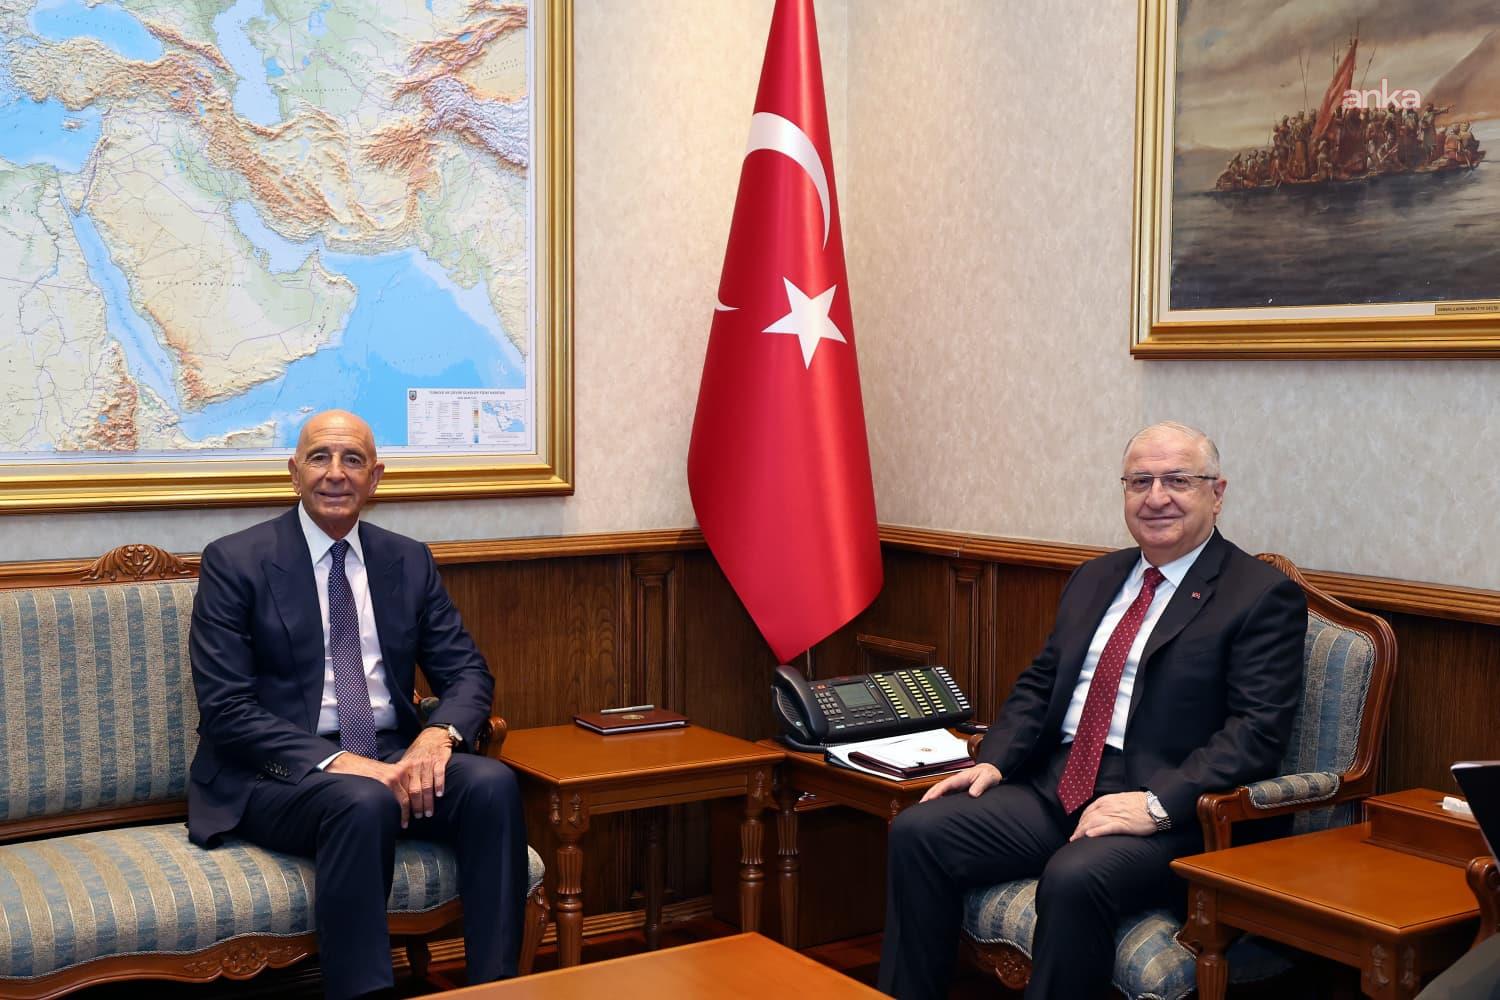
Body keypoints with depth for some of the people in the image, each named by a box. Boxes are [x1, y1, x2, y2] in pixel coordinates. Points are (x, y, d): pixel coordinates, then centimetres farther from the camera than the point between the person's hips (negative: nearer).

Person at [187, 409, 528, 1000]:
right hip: (280, 771, -4)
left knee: (493, 783, -25)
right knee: (364, 803, -37)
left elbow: (467, 672, 9)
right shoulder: (234, 562, -2)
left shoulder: (409, 561, 12)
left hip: (393, 757, 4)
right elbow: (226, 708, -10)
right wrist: (335, 762, -23)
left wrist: (439, 734, -15)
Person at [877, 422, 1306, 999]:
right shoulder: (1096, 578, 19)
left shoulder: (1264, 597, -3)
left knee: (1074, 879, -35)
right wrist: (993, 760, 2)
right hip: (1056, 786, 7)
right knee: (919, 832, -12)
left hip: (1169, 813, -6)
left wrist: (1158, 803, -23)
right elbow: (1040, 685, 20)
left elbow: (1257, 731, -12)